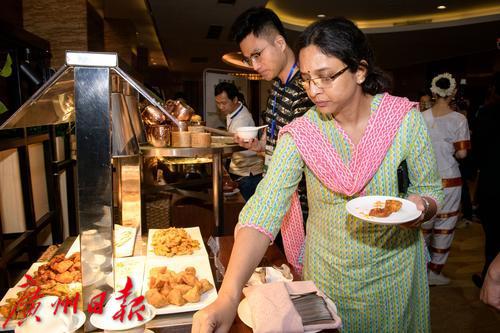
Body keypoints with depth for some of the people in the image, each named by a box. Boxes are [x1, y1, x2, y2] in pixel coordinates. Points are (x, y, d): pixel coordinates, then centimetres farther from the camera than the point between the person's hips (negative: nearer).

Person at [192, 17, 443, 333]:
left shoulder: (405, 119, -16)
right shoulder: (301, 134, -19)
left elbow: (431, 190, -4)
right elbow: (264, 210, -29)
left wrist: (420, 207, -29)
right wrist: (229, 296, -40)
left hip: (395, 266, 1)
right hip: (328, 270, 0)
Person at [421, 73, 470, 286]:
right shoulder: (459, 120, -9)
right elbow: (462, 153, -11)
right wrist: (450, 153, 9)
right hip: (449, 179, -3)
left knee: (425, 223, 18)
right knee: (444, 226, 10)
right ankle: (434, 272, 18)